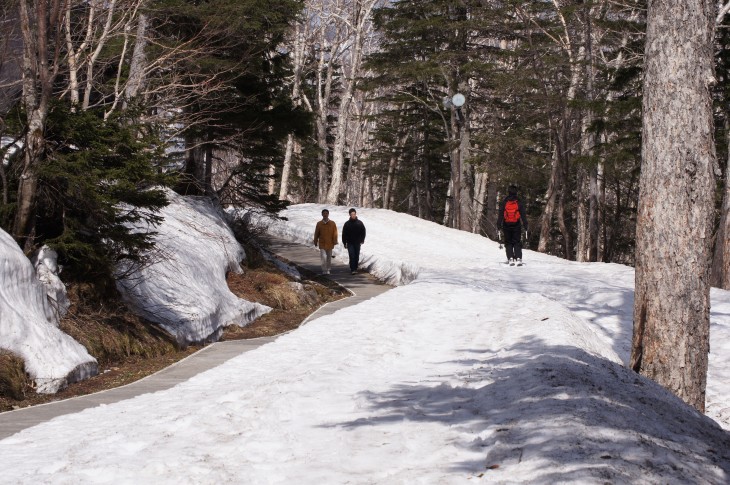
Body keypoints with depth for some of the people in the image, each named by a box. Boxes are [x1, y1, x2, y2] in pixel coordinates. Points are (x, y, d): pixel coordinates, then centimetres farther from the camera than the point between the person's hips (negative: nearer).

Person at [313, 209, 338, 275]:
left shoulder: (332, 224, -2)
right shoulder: (319, 224, -1)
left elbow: (335, 233, 0)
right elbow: (316, 234, 5)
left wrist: (335, 241, -6)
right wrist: (315, 242, 7)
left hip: (330, 244, 1)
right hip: (322, 244, -1)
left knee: (329, 258, 11)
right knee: (323, 257, -11)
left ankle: (328, 269, 24)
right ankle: (324, 270, -6)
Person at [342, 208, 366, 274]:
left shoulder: (360, 223, 2)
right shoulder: (347, 224, -1)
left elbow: (363, 232, 9)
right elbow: (344, 234, 3)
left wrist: (362, 240, 0)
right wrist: (344, 243, 1)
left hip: (357, 243, 2)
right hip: (350, 243, -2)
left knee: (357, 257, 7)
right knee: (352, 256, -11)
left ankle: (355, 268, 20)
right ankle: (353, 269, -13)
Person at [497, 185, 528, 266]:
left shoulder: (504, 202, 0)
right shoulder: (519, 202, 0)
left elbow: (500, 214, 0)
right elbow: (523, 215, 1)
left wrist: (499, 225, 5)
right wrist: (525, 225, 5)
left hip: (506, 225, 0)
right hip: (516, 225, 0)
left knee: (508, 243, 7)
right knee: (517, 242, 4)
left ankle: (510, 258, -4)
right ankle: (518, 258, -10)